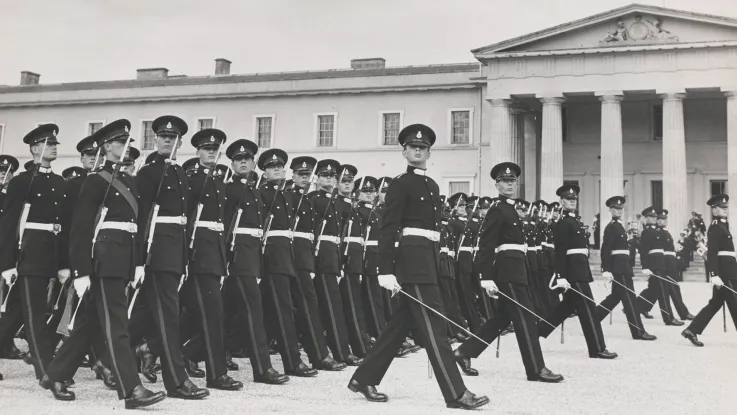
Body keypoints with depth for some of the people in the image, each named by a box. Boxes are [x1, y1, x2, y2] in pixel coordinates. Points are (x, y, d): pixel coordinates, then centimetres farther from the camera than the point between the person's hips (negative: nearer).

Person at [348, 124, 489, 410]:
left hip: (430, 259, 9)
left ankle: (364, 378, 21)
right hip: (412, 258, -9)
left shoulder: (432, 186, 19)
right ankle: (455, 393, -5)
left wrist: (436, 263, 17)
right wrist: (386, 270, -19)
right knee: (434, 325, -8)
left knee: (402, 323, 12)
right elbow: (388, 229, -12)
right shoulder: (400, 184, -6)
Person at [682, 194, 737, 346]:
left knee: (716, 303, 11)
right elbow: (711, 253, -20)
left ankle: (692, 331, 12)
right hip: (724, 272, -10)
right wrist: (714, 275, -27)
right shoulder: (716, 227, -13)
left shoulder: (723, 226, 18)